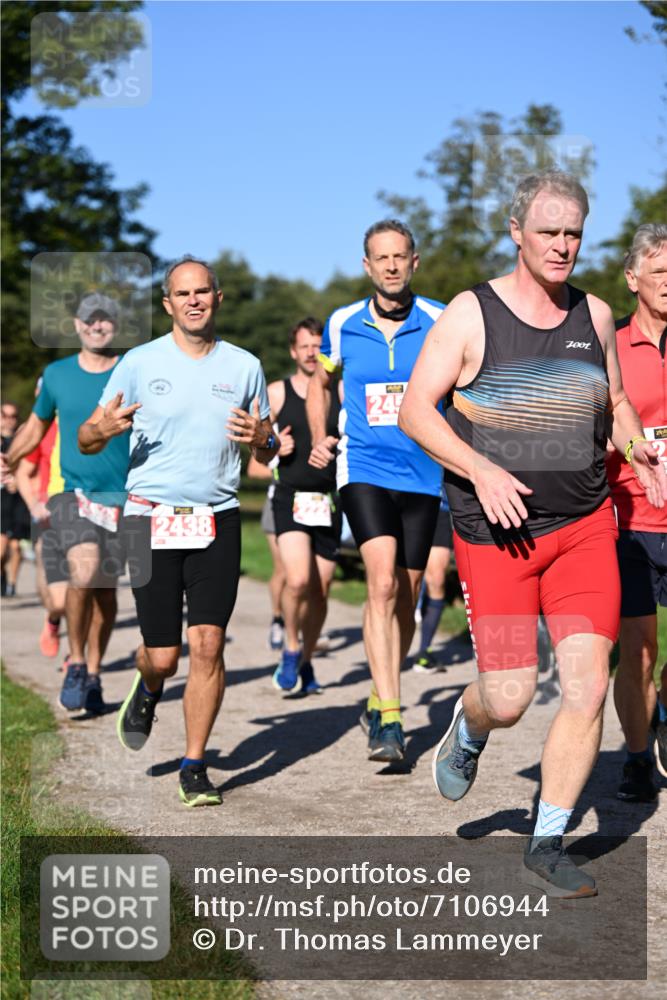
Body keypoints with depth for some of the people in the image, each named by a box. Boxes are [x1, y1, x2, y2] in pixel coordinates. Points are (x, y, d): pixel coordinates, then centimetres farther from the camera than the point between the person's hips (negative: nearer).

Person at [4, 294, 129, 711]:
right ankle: (75, 664, -3)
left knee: (105, 590, 6)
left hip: (121, 496, 1)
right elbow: (37, 425, 19)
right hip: (72, 493, 0)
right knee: (84, 573, -23)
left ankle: (93, 675, 24)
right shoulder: (57, 375, 6)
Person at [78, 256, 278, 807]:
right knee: (163, 655, -2)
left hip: (218, 520, 1)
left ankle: (194, 767, 5)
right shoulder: (140, 363, 2)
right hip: (153, 518, -1)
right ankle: (148, 690, 36)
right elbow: (86, 441, 6)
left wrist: (261, 439, -8)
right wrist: (103, 429, -18)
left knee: (208, 644, -9)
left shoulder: (244, 366, 7)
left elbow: (267, 451, 16)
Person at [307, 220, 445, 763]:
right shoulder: (343, 325, 3)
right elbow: (320, 381, 21)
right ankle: (389, 719, -22)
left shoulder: (441, 323, -2)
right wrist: (319, 438, 7)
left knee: (405, 600, 9)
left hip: (423, 474, 1)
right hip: (364, 469, -1)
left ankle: (380, 701, 29)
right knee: (383, 583, -20)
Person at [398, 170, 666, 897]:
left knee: (588, 687, -6)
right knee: (508, 698, -4)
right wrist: (480, 470, -23)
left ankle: (546, 849, 8)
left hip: (585, 527, 4)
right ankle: (466, 730, 35)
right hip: (495, 534, -3)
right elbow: (414, 410, -9)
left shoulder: (594, 316, 9)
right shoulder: (470, 315, -5)